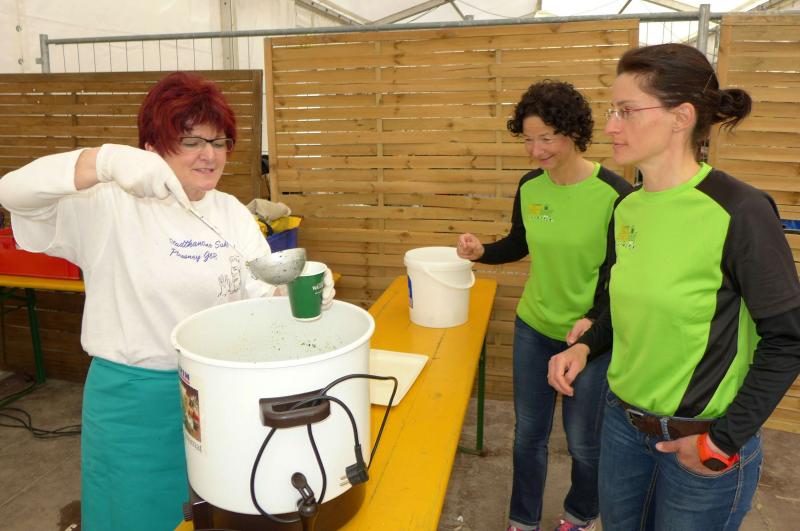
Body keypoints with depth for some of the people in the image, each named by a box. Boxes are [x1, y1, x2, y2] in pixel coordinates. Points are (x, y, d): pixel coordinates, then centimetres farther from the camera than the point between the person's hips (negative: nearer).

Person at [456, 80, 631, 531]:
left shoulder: (615, 193, -19)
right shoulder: (529, 186, -4)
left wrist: (593, 319, -29)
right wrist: (481, 252, -9)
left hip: (590, 335, -4)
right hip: (533, 328, 4)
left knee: (583, 439, 15)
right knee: (529, 433, 17)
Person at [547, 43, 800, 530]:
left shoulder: (739, 211, -20)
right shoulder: (628, 207, -2)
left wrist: (727, 440, -14)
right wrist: (587, 346, -4)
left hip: (704, 444, -5)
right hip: (623, 421, 6)